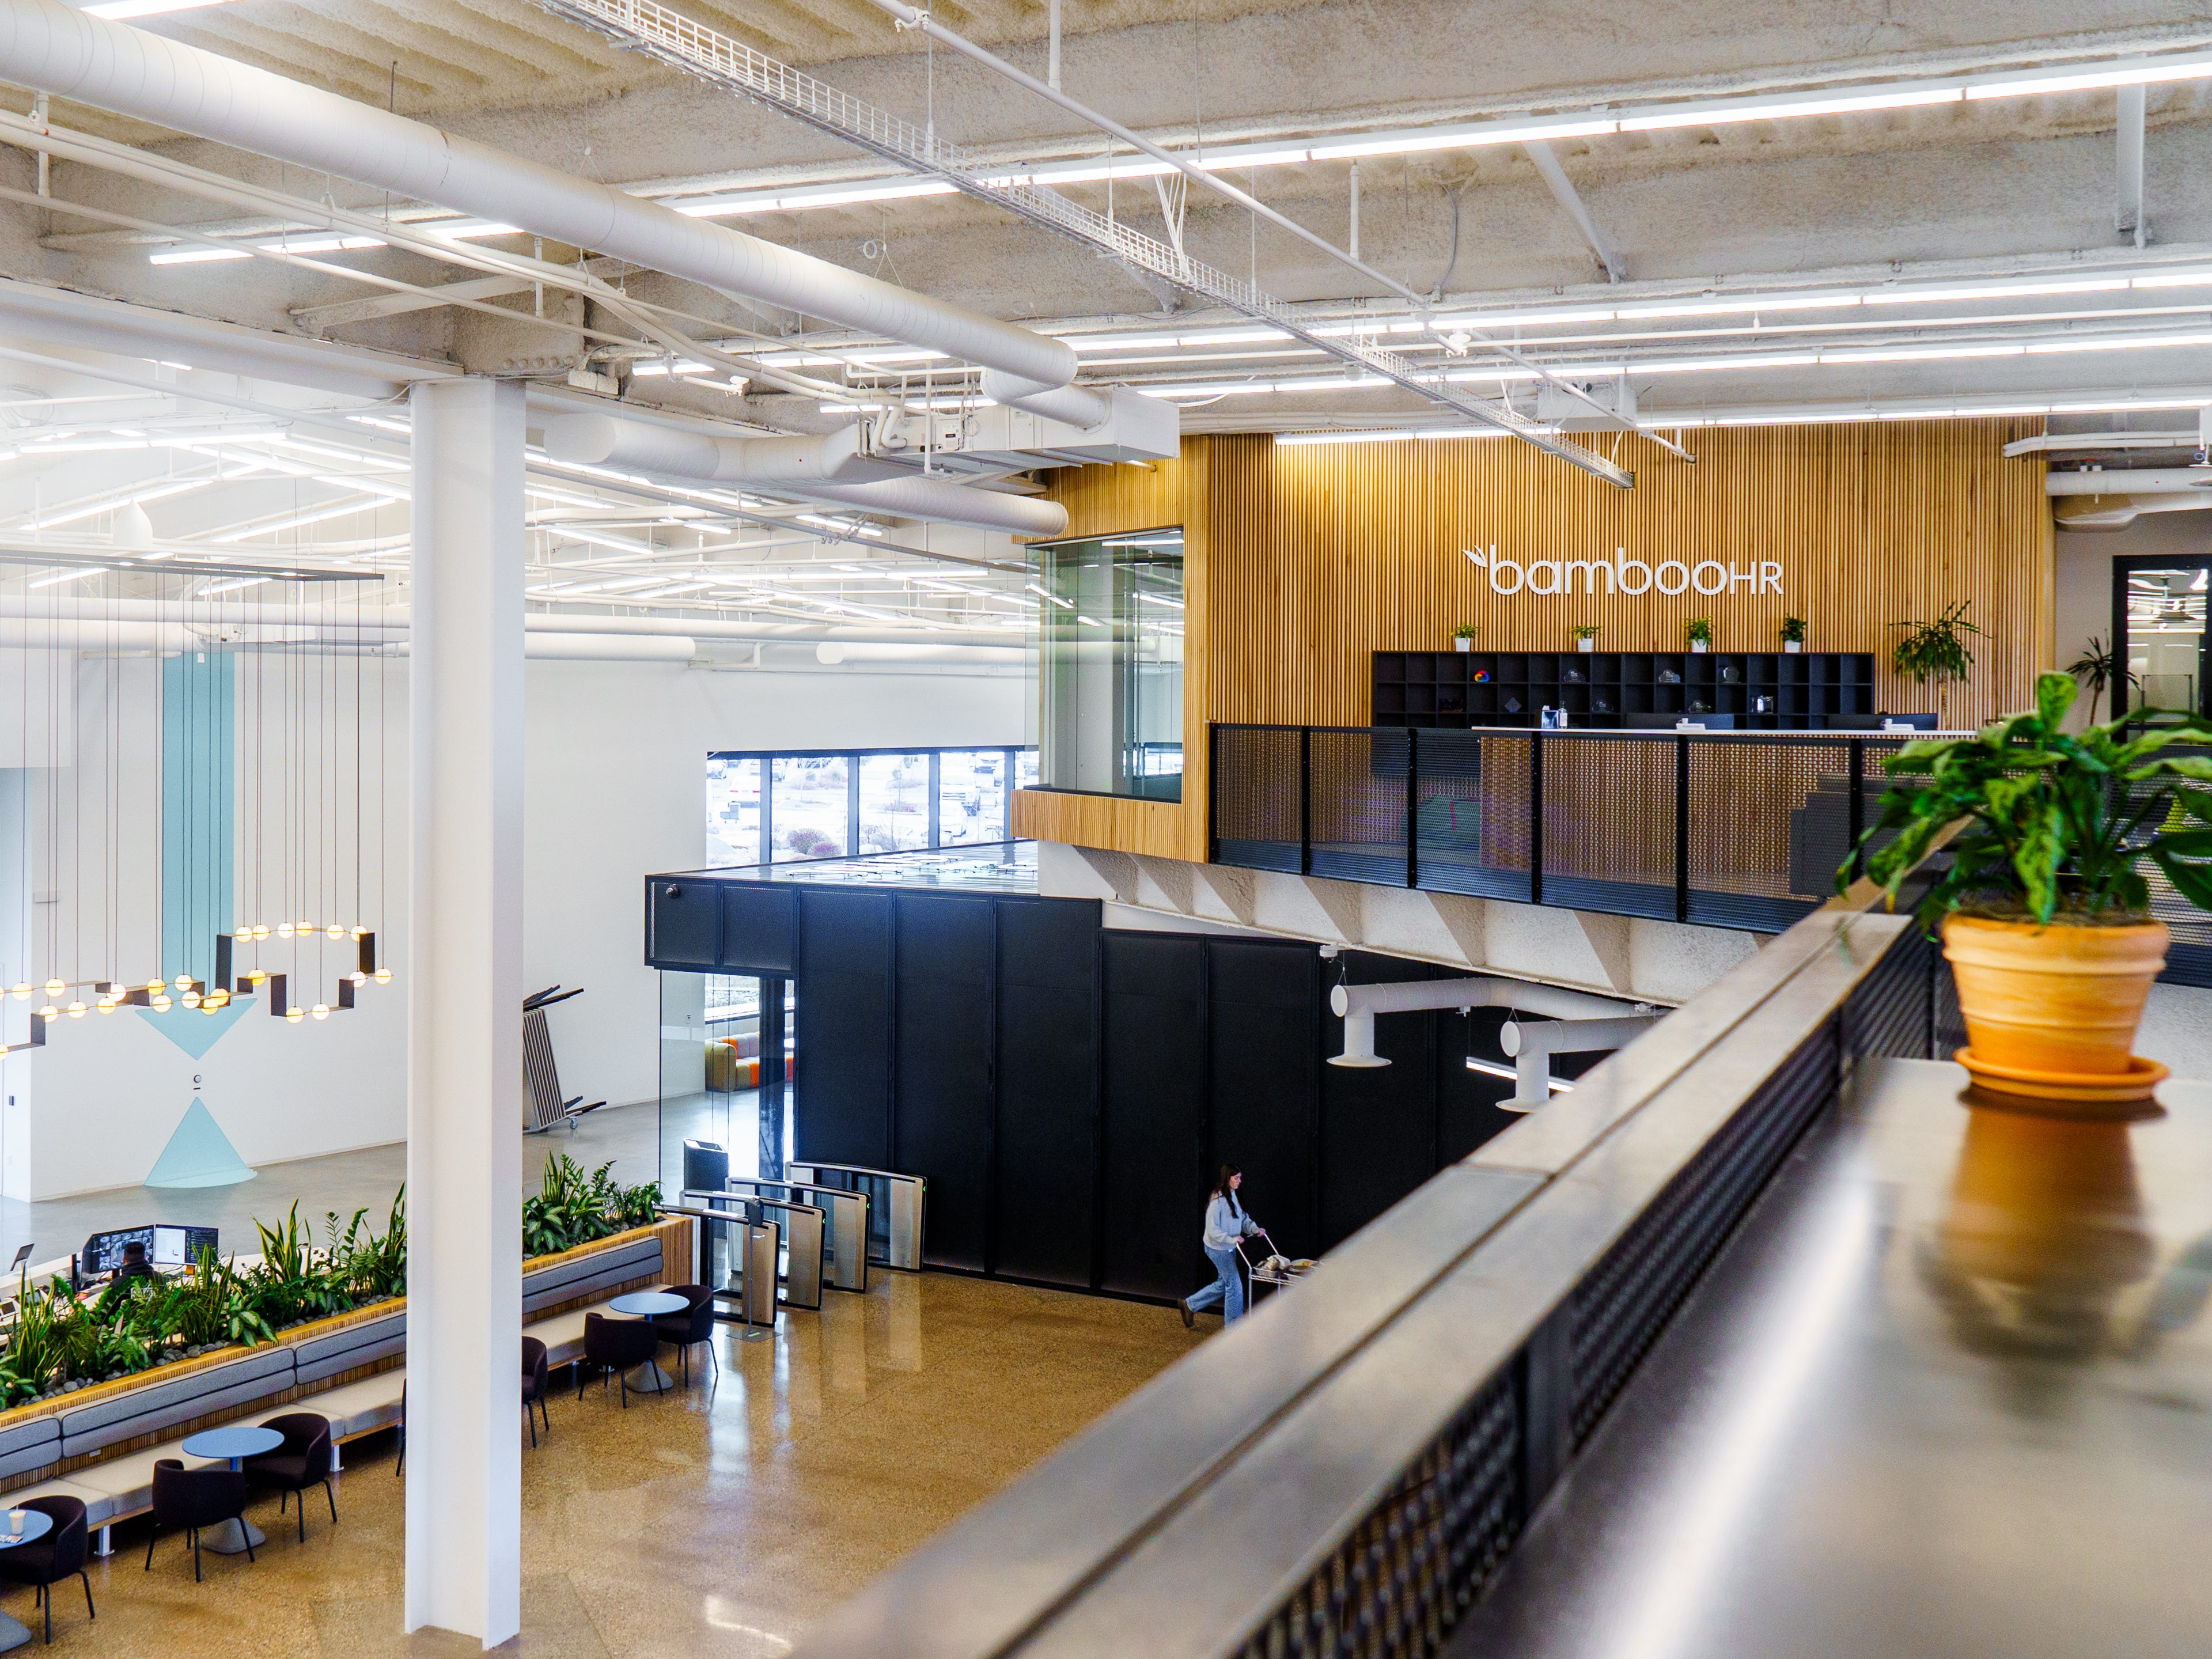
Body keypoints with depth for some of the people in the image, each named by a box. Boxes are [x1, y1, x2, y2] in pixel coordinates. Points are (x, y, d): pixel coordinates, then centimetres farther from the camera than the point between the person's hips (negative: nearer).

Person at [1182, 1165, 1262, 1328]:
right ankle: (1233, 1325, 10)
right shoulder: (1218, 1200, -21)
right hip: (1218, 1249, -9)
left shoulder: (1233, 1196, 8)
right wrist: (1232, 1239, -29)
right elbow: (1212, 1230, -22)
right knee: (1234, 1285, -3)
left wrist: (1255, 1229, -3)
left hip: (1229, 1248, 9)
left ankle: (1190, 1305, 31)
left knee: (1223, 1284, 18)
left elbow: (1243, 1219, 15)